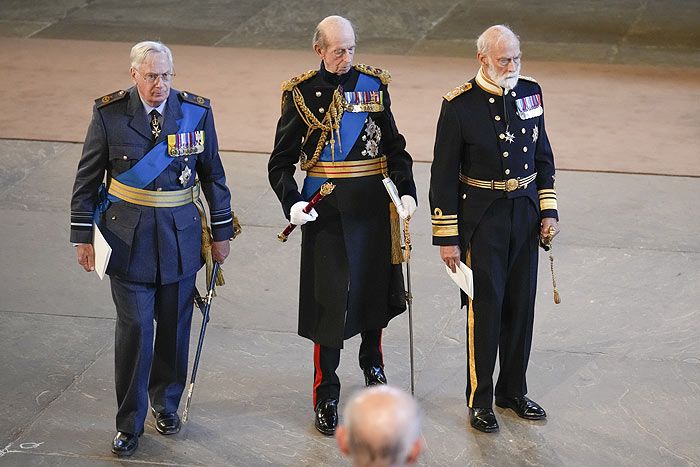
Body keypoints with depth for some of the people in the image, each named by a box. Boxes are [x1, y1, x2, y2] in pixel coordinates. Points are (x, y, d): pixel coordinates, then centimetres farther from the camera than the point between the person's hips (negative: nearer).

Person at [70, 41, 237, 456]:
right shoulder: (109, 113, -7)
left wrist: (221, 231, 7)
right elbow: (88, 178, 0)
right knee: (134, 327, -4)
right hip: (128, 235, -2)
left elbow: (212, 175, 6)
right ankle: (129, 424, 7)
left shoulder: (196, 111, -3)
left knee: (175, 325, 11)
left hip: (180, 234, 2)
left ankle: (167, 403, 33)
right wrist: (83, 235, -1)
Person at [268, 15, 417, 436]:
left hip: (374, 204, 3)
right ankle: (326, 397, 8)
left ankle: (372, 362, 43)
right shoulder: (301, 92, -5)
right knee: (330, 298, -4)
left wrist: (407, 192, -3)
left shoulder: (373, 84, 3)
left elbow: (394, 146, 9)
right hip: (326, 208, -3)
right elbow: (281, 161, -3)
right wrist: (292, 203, -19)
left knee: (375, 285, 16)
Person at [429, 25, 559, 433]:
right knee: (485, 307, -1)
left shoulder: (530, 92, 2)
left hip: (525, 212, 5)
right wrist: (447, 238, -10)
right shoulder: (460, 106, -13)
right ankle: (480, 400, 12)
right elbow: (444, 175, -9)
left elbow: (543, 155, 12)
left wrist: (549, 211, 6)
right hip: (482, 218, -5)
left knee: (520, 306, 12)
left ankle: (513, 390, 27)